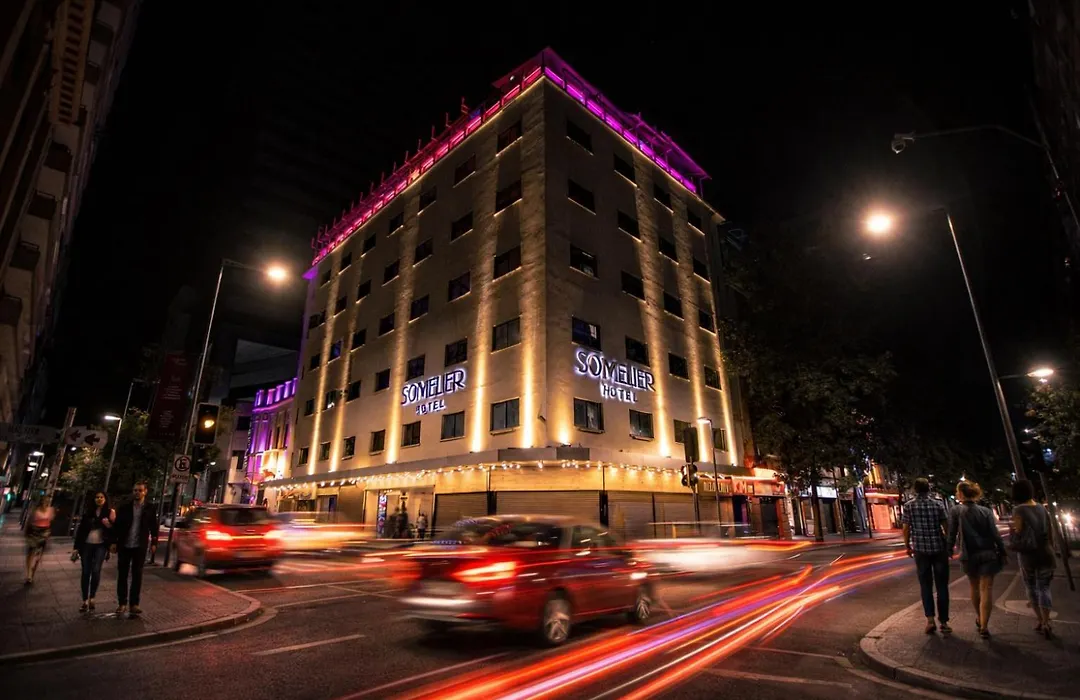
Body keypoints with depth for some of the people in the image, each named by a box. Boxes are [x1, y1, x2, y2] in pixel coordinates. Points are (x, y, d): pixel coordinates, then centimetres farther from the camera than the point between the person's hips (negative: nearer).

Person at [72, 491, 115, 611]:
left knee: (96, 571, -13)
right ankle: (85, 600, 12)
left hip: (100, 545, -2)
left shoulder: (109, 512, 0)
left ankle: (91, 598, 2)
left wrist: (110, 525, -20)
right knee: (85, 572, 3)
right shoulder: (88, 512, 4)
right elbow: (80, 529, 5)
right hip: (86, 545, 2)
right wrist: (76, 547, 2)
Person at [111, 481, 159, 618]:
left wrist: (154, 543, -1)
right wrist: (114, 542, -4)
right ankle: (122, 603, 15)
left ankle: (134, 604, 9)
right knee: (122, 575, 6)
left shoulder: (150, 509, 1)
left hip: (140, 547, -1)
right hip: (124, 545, 1)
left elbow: (154, 527, 3)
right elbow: (117, 526, 3)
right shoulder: (124, 507, 2)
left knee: (137, 575, 4)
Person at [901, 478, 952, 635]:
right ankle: (943, 622, 12)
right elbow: (947, 527, -3)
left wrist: (907, 546, 10)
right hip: (939, 548, 0)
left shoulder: (908, 506, -3)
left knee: (925, 585, 10)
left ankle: (930, 620, 2)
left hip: (920, 550, 0)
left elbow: (906, 529, -3)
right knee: (942, 586, 9)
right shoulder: (938, 504, -3)